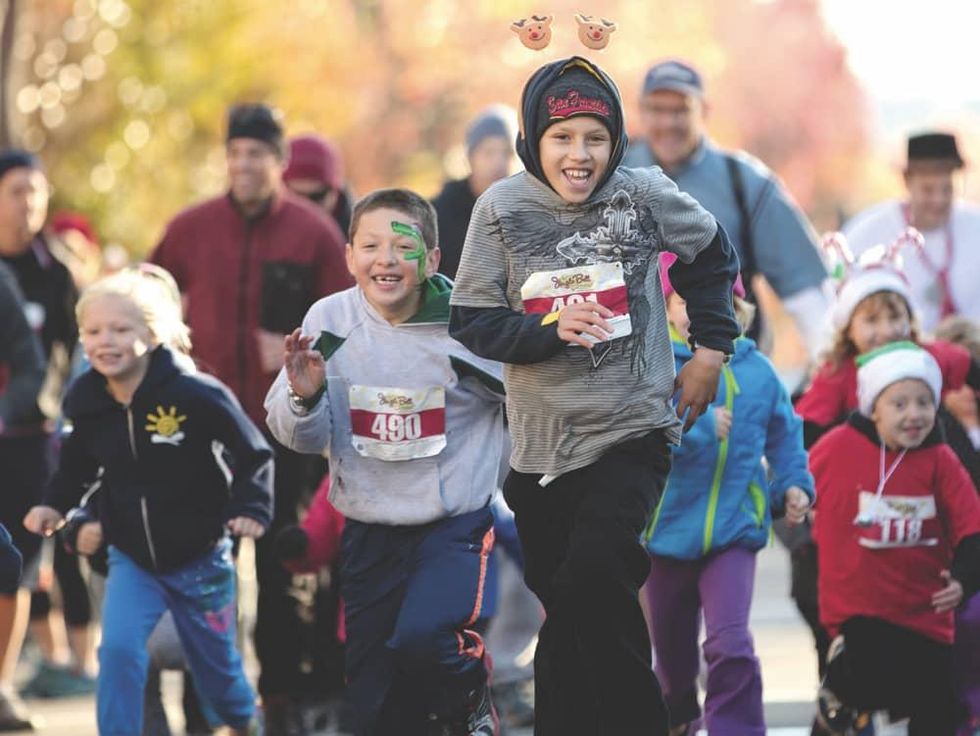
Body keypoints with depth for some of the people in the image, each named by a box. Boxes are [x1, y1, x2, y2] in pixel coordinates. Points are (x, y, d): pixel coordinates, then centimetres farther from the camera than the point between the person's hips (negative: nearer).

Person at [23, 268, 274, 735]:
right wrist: (55, 505, -4)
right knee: (118, 648, -21)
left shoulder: (194, 396, -24)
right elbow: (79, 463, 10)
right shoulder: (85, 402, -11)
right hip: (132, 559, 2)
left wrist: (250, 509, -24)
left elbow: (253, 455, -12)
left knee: (216, 666, 16)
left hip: (200, 560, -2)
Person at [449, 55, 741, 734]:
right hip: (541, 446, 2)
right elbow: (472, 324, -4)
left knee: (593, 581, -22)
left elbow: (713, 256, 14)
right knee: (563, 610, 11)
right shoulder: (503, 207, -5)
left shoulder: (644, 195, -5)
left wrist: (711, 349, 10)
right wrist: (549, 327, -20)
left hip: (634, 434, -2)